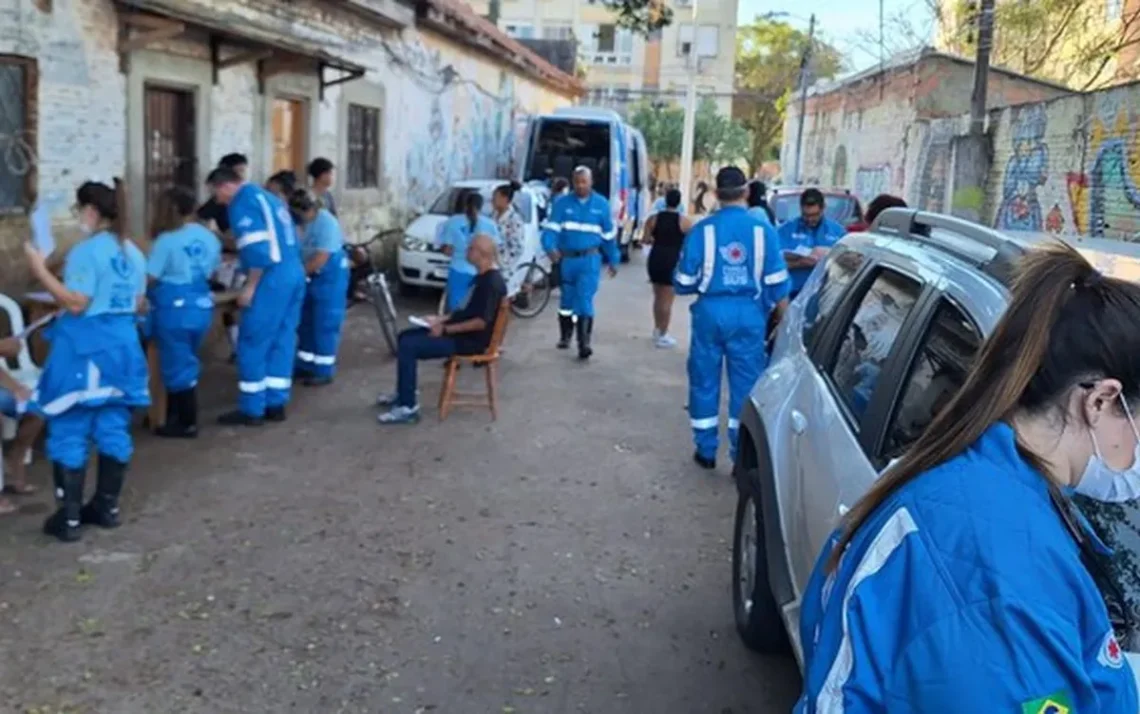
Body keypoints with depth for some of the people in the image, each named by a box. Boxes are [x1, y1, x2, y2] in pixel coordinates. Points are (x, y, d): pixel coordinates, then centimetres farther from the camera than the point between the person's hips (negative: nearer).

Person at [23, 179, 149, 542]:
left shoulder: (86, 251, -14)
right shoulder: (133, 252, 9)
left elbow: (76, 304, -19)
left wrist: (41, 270, -17)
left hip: (85, 348, -7)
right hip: (122, 345, 7)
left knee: (69, 433, 0)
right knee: (113, 428, 12)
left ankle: (68, 517, 2)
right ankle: (108, 506, 20)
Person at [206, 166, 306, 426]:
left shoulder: (243, 203, -7)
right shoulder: (267, 197, 21)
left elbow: (257, 248, -17)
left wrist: (249, 286, -14)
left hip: (272, 280, -9)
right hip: (294, 274, 9)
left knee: (253, 344, -1)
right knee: (282, 341, 12)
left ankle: (251, 409, 3)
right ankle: (276, 404, 17)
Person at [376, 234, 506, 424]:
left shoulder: (492, 282, -22)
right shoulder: (482, 277, 11)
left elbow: (481, 322, -26)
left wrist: (446, 329, -20)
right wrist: (442, 319, 7)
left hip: (471, 341, -11)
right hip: (463, 332, 11)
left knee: (408, 347, -18)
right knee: (406, 336, 13)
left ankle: (408, 408, -14)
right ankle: (403, 394, 20)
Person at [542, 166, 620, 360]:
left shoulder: (601, 204, 3)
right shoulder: (562, 203, 0)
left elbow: (609, 235, 10)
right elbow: (551, 228, -9)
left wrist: (613, 260, 13)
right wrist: (550, 247, -28)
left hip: (590, 259, -2)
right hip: (566, 259, 2)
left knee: (585, 300, -13)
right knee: (567, 299, 13)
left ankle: (584, 343, -15)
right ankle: (565, 336, 31)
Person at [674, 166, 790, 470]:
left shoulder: (702, 230, -7)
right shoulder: (763, 230, -5)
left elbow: (684, 283, -3)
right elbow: (777, 285, -3)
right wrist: (784, 321, 11)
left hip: (710, 312, 0)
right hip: (748, 314, 0)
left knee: (705, 381, 12)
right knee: (746, 385, 7)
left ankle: (706, 451, 21)